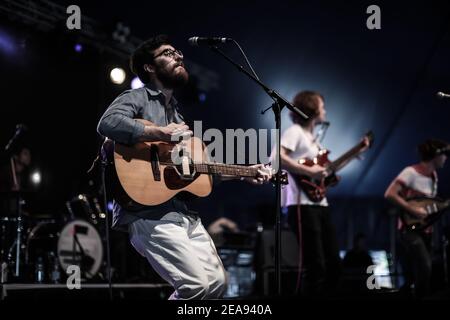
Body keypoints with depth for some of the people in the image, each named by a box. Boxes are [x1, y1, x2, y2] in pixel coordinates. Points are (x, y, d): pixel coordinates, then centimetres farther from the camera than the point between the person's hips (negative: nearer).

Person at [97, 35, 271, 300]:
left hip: (183, 212, 9)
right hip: (149, 212, -9)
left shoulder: (175, 112, 25)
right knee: (196, 285, -20)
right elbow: (108, 123, -23)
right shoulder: (138, 98, -1)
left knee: (218, 282, 8)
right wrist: (162, 134, -22)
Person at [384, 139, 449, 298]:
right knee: (425, 271, -21)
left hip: (425, 230, 9)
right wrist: (414, 210, -23)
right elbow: (390, 194, -22)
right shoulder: (411, 172, -14)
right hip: (410, 229, -8)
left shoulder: (433, 175, 13)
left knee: (414, 274, 9)